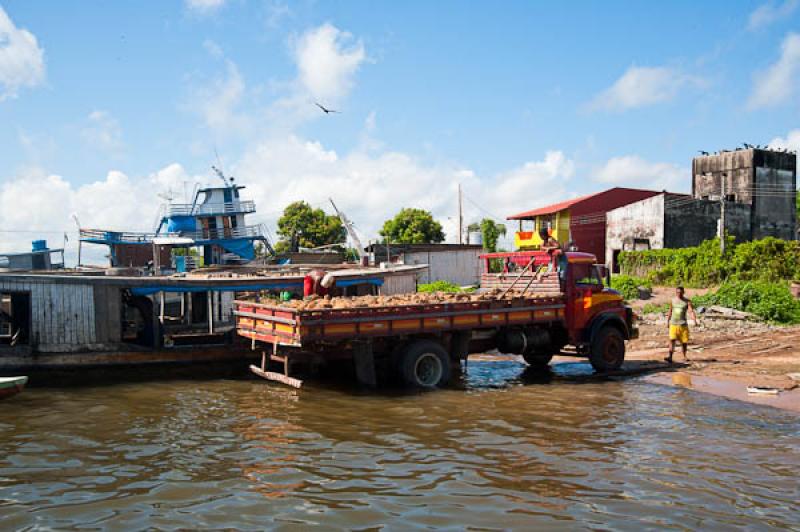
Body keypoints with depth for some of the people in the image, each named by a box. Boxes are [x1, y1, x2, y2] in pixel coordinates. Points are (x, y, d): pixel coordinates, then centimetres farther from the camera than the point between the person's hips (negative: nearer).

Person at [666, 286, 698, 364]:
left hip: (683, 324, -1)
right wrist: (668, 322, 19)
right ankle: (670, 357, -20)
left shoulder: (687, 301, -3)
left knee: (684, 341, 6)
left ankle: (684, 356, 29)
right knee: (672, 340, -13)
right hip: (673, 324, 1)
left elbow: (691, 311, -16)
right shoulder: (673, 300, 6)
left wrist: (695, 320, -31)